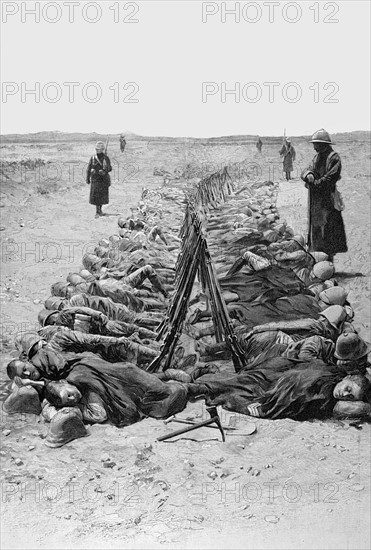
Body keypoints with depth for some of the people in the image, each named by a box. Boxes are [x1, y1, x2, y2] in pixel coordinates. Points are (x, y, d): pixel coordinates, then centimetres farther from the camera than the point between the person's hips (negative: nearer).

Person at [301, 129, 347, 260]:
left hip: (328, 199, -8)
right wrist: (309, 175, -15)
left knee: (327, 229, -6)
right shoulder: (317, 157, 15)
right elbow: (306, 171, 8)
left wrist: (315, 183, -13)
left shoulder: (334, 158, -10)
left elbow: (330, 178, -18)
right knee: (315, 228, 12)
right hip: (315, 200, 8)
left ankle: (329, 257, 1)